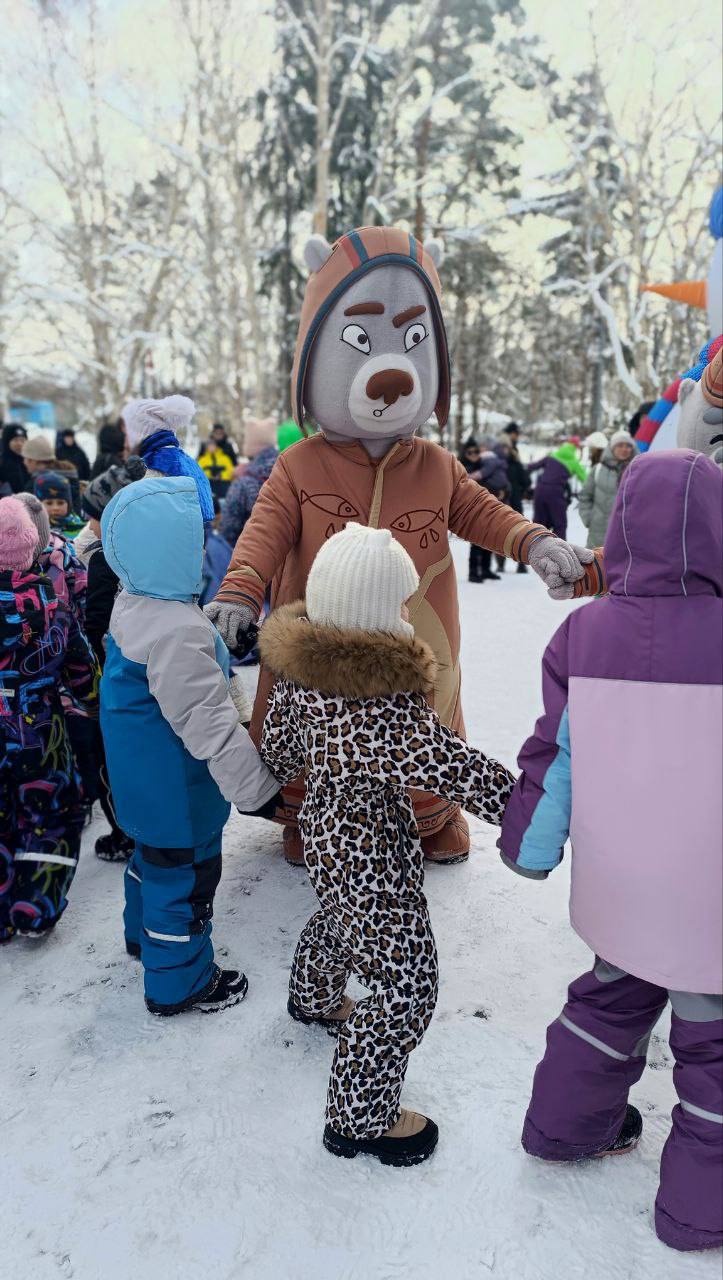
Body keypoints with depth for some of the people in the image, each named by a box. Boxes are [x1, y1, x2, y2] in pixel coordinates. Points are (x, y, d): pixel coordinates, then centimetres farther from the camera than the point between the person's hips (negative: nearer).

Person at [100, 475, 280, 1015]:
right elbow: (210, 724, -29)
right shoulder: (177, 631, -32)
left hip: (143, 778, 10)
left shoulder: (133, 603, -1)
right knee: (186, 874, 10)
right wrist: (255, 788, -22)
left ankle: (145, 934, 54)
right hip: (176, 789, -10)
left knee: (155, 854, 30)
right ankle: (179, 982, 30)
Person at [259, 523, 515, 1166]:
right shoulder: (386, 691, -33)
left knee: (337, 917, 36)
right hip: (374, 854, -9)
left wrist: (272, 776, 27)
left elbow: (279, 742, 6)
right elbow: (448, 765, -33)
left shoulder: (300, 664, -7)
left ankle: (314, 998, 65)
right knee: (406, 984, 6)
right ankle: (363, 1118, 23)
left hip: (324, 829, 10)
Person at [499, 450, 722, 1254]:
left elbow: (554, 750, 0)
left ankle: (565, 1126, 45)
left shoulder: (582, 632, -7)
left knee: (613, 995, 29)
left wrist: (527, 840, 11)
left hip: (616, 881, 4)